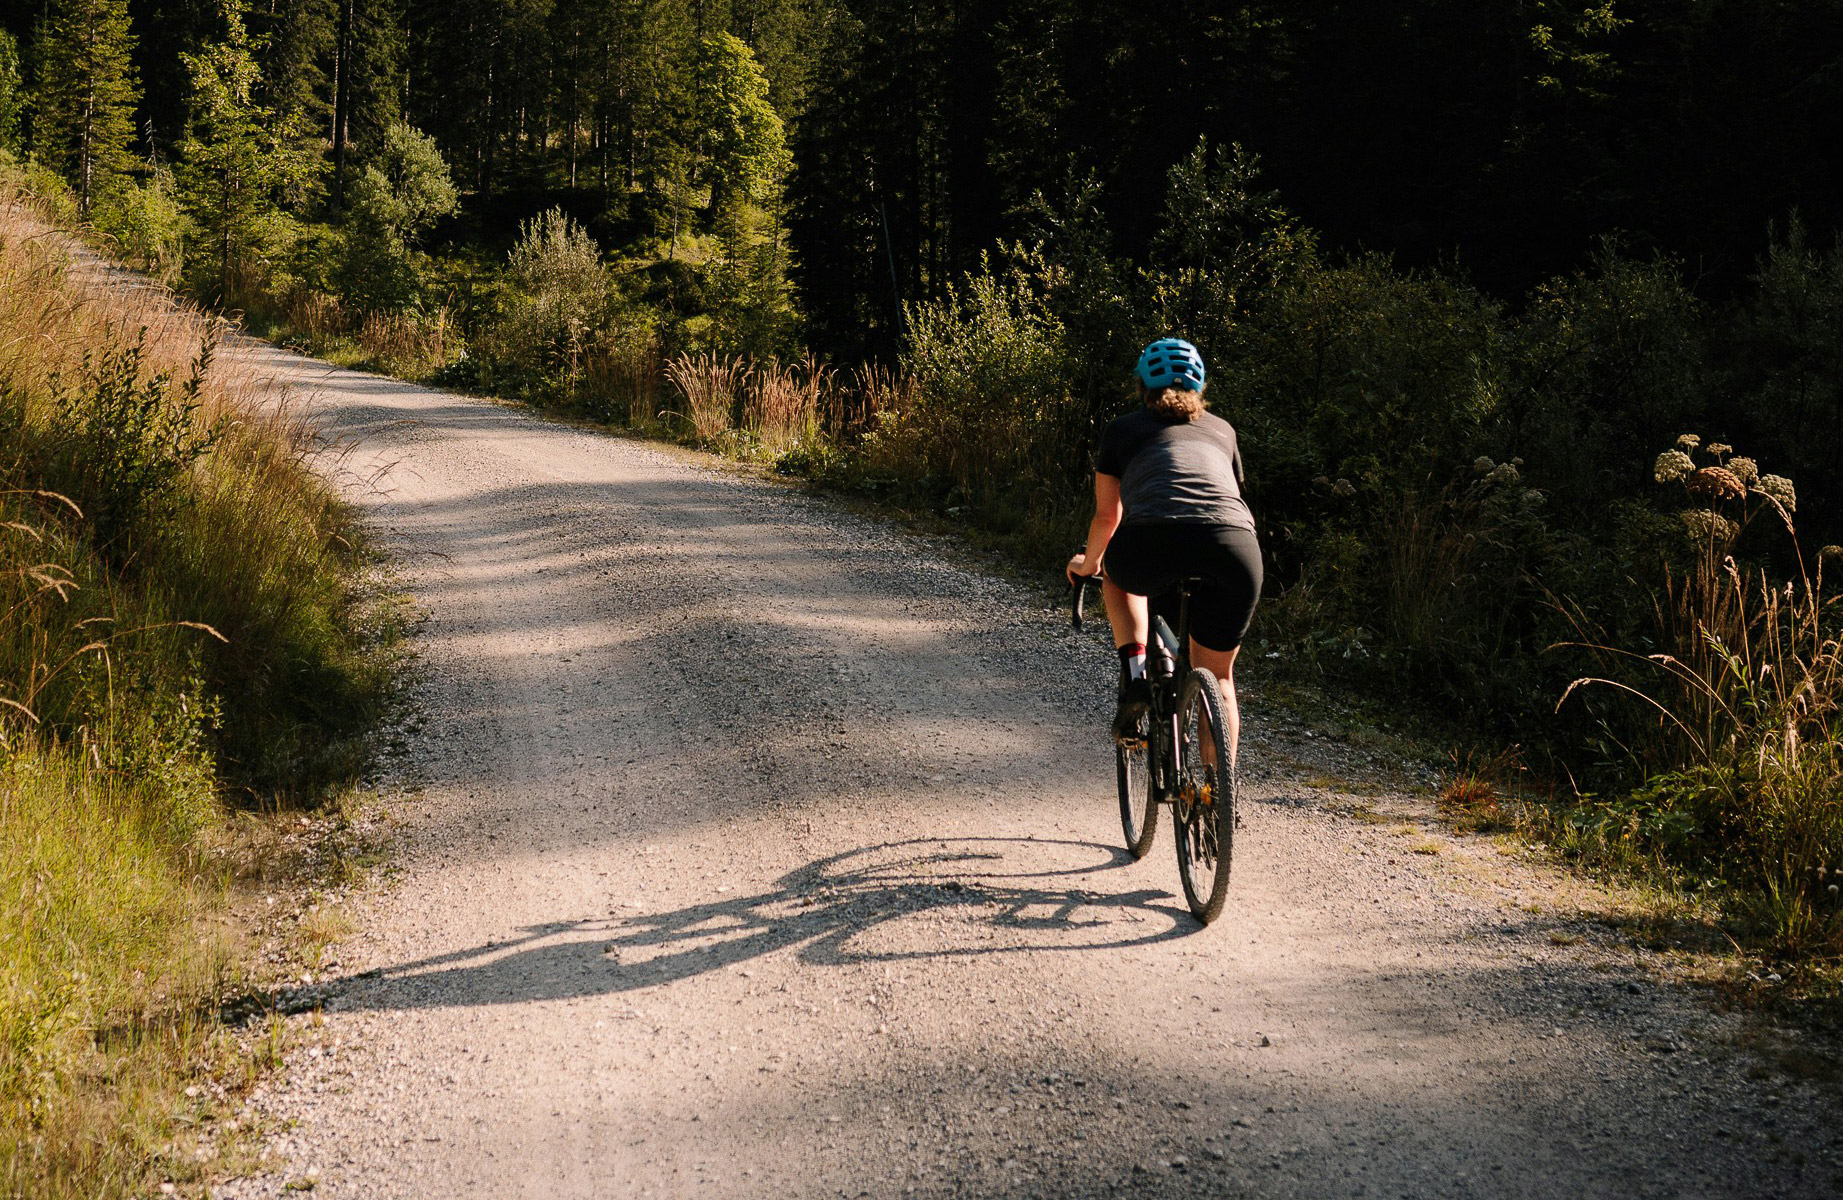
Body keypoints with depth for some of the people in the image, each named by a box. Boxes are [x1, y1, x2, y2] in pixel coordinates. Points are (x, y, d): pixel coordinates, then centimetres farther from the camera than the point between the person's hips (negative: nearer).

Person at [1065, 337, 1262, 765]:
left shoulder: (1122, 430, 27)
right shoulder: (1222, 430, 34)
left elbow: (1108, 515, 34)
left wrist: (1087, 563, 54)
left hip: (1154, 539, -2)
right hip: (1236, 549, 2)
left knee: (1120, 575, 36)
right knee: (1217, 676, 22)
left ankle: (1134, 670, 15)